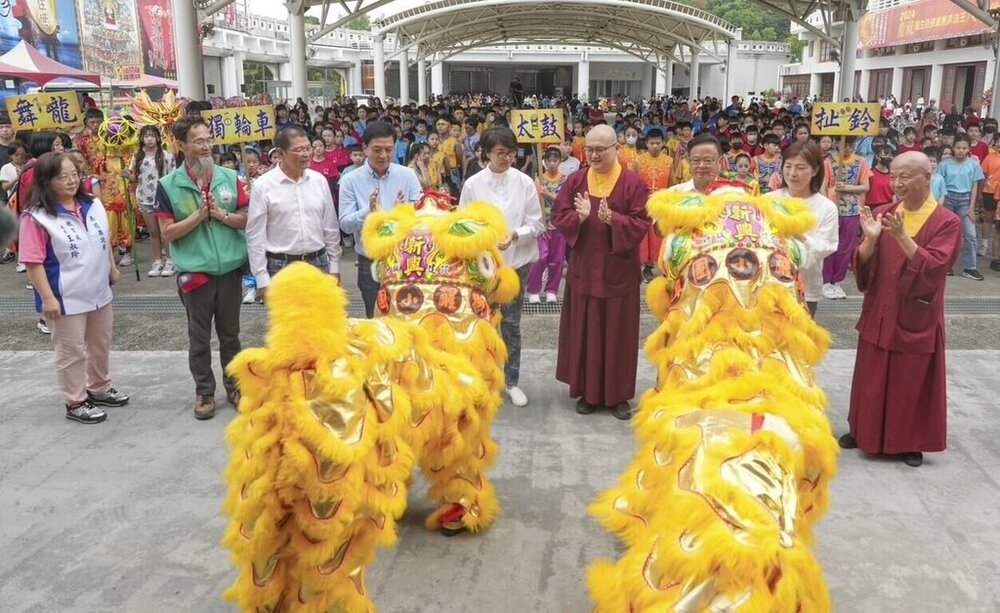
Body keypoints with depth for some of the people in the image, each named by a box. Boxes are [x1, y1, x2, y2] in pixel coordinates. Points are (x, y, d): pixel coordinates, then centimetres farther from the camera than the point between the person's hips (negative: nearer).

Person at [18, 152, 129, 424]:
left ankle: (100, 389, 39)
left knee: (101, 346, 20)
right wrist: (47, 298, -20)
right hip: (66, 299, -7)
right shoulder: (36, 217, -18)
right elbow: (33, 262, -18)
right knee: (72, 352, 6)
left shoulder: (93, 205, 3)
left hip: (100, 293, 7)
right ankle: (75, 403, 20)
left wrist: (112, 269, 17)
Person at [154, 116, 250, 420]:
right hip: (194, 271, -2)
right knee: (199, 337, 9)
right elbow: (167, 233, -7)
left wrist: (220, 213, -14)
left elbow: (246, 219, 2)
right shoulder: (168, 186, -6)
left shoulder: (230, 177, 0)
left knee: (230, 334, 15)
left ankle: (234, 385, 29)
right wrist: (199, 215, -17)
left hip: (230, 268, 2)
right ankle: (204, 392, 23)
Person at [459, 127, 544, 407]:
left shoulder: (524, 182, -4)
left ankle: (512, 380, 21)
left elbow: (536, 224, -2)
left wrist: (515, 235, -18)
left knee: (511, 324, 9)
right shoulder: (472, 184, -4)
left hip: (516, 262, 0)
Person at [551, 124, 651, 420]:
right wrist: (579, 216, -21)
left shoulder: (633, 183, -6)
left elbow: (641, 224, -11)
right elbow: (558, 217, -2)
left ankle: (619, 394, 19)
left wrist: (612, 219, -26)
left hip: (619, 270, -2)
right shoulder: (575, 180, 3)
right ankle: (588, 391, 21)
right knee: (584, 332, 8)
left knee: (618, 334, 6)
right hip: (583, 269, 2)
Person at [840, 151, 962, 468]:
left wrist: (902, 236, -31)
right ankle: (865, 431, 30)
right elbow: (861, 264, -4)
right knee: (872, 379, 13)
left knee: (912, 382, 7)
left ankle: (911, 441, 24)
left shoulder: (947, 222, -10)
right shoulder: (882, 213, 1)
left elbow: (934, 268, -22)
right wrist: (871, 239, -24)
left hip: (917, 319, -3)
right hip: (878, 315, 3)